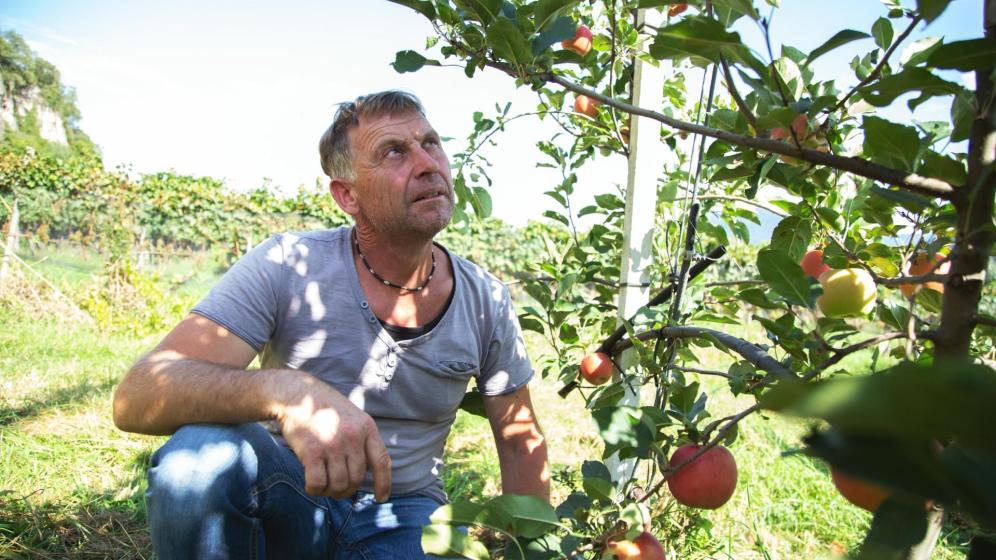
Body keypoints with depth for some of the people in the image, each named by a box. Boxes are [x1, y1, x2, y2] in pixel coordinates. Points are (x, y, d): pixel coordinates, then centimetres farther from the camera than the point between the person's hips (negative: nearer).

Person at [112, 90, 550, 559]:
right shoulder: (285, 268, -16)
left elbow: (522, 446, 5)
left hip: (402, 517, 1)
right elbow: (135, 398, -25)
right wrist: (282, 389, -43)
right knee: (203, 455, -32)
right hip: (288, 497, 0)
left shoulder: (486, 302, -7)